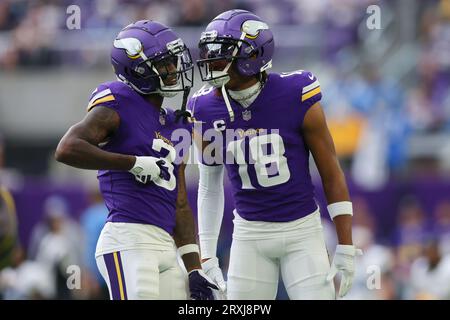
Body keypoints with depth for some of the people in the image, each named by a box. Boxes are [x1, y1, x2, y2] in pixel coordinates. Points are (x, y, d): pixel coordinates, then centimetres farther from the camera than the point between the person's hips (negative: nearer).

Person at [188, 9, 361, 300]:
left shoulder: (296, 98, -14)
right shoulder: (207, 111, -4)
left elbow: (332, 175, -6)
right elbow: (209, 187, 10)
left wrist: (346, 251, -7)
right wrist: (206, 257, 8)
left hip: (302, 230, -3)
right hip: (250, 233, 3)